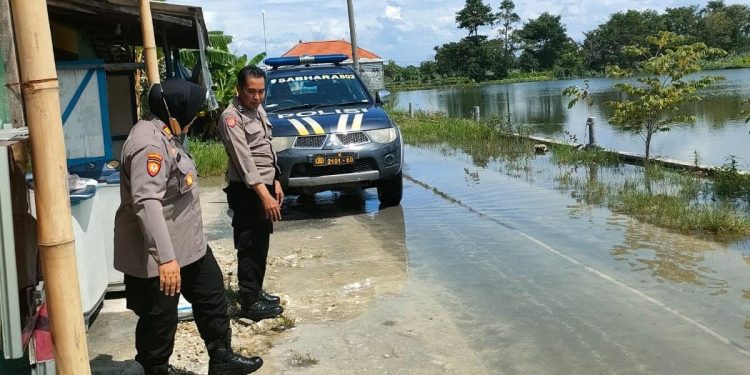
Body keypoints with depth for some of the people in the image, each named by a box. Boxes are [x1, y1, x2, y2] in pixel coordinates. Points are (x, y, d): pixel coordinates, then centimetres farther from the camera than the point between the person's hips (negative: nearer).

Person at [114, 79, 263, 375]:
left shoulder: (166, 135, 10)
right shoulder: (149, 143, -24)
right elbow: (147, 203, -33)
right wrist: (165, 257, -38)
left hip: (189, 244, 11)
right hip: (160, 255, -11)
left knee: (212, 297, 18)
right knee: (160, 319, 6)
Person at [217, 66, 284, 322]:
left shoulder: (259, 111, 12)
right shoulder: (232, 118, -15)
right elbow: (245, 162, -23)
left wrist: (275, 184, 14)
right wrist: (265, 196, -28)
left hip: (265, 186, 9)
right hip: (247, 191, -9)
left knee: (261, 245, 15)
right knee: (249, 247, -3)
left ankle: (257, 292, 27)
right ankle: (250, 302, 4)